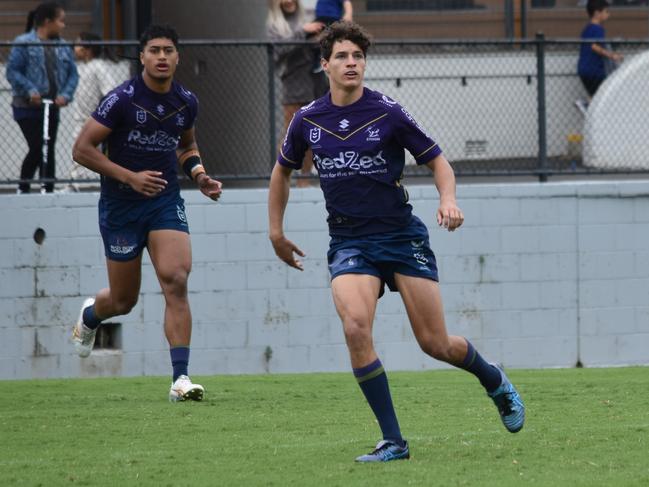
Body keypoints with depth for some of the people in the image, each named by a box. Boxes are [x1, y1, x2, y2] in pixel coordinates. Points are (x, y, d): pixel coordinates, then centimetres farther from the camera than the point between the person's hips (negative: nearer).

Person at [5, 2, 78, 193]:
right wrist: (30, 90, -21)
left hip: (52, 107, 5)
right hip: (28, 107, -5)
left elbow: (72, 74, 9)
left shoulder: (63, 47, 7)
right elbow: (12, 71, -10)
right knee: (38, 149, -10)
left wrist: (65, 95, -9)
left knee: (48, 150, 7)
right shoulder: (23, 43, -9)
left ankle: (48, 190, 13)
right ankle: (23, 189, 7)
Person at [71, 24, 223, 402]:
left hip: (166, 201, 3)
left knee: (176, 280, -19)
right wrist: (130, 176, -20)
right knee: (124, 300, 7)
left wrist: (200, 175, 2)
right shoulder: (123, 99, -14)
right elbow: (82, 148, -12)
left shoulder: (187, 102, 2)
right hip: (121, 205, -3)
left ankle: (181, 378, -20)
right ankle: (90, 315, 46)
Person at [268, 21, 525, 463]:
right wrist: (276, 231, 19)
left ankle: (495, 381, 34)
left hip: (402, 235, -2)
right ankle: (393, 442, -16)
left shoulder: (388, 113, -8)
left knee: (436, 344, -2)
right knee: (356, 329, -25)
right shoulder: (308, 120, 1)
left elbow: (437, 161, 0)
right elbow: (283, 170, 20)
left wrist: (448, 200, -20)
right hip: (348, 242, 2)